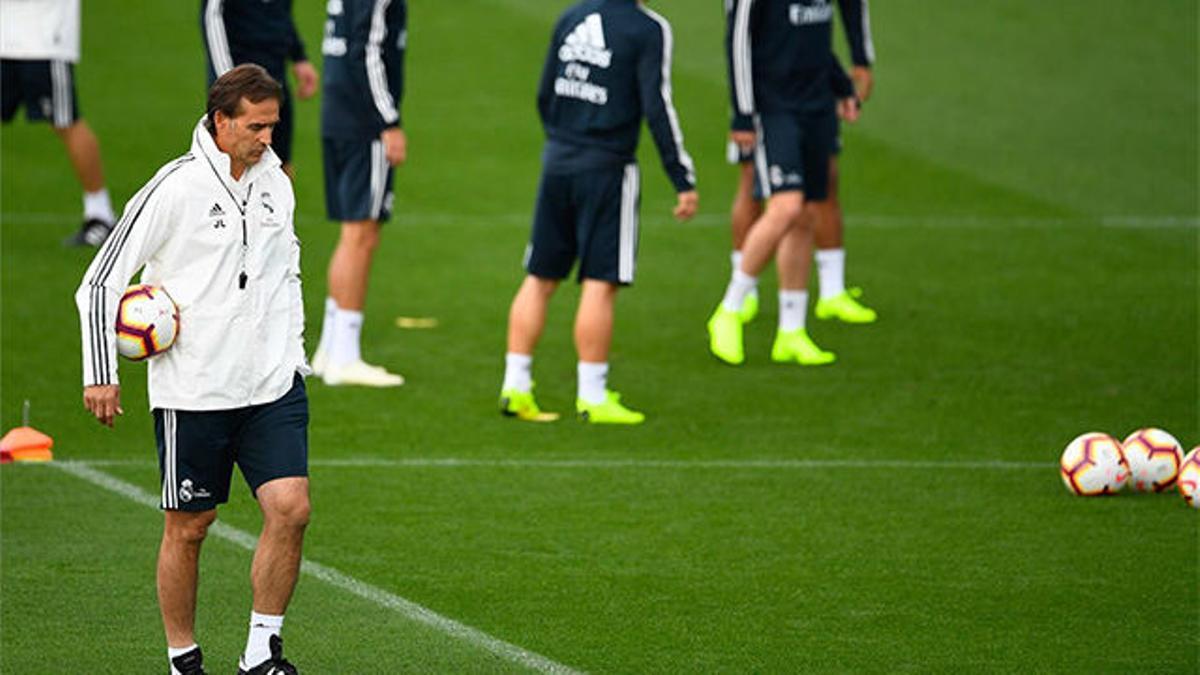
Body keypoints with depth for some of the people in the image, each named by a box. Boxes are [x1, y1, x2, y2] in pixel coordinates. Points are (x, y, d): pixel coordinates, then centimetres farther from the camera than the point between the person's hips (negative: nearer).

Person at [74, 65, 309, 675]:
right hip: (191, 391, -4)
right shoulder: (176, 188, -11)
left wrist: (293, 355, 20)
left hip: (272, 385, 4)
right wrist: (100, 374, -10)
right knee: (188, 528, 4)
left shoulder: (275, 183, 7)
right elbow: (101, 282, -7)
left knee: (290, 508, -10)